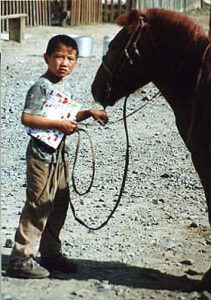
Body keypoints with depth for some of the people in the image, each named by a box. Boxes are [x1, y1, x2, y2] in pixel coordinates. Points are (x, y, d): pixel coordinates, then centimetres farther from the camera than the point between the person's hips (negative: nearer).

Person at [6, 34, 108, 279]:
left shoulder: (61, 87, 14)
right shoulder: (41, 86, -14)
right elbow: (27, 118, -24)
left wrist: (88, 113, 12)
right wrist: (60, 125, -24)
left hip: (59, 155, 9)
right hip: (42, 155, -9)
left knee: (59, 205, 15)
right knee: (39, 205, -8)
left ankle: (50, 253, 27)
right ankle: (21, 259, -2)